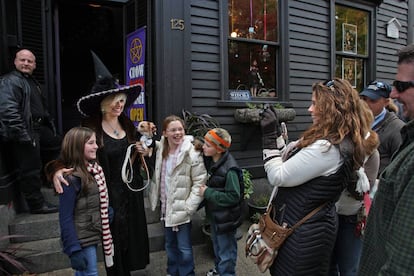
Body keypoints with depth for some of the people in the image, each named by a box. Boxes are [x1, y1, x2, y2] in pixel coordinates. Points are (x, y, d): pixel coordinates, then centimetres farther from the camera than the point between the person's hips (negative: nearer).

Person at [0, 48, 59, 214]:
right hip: (24, 133, -10)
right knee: (30, 169, -3)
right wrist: (23, 135, -27)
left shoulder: (32, 82, 20)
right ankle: (36, 204, 9)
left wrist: (50, 126, 20)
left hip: (38, 128, 10)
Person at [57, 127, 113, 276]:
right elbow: (65, 218, -20)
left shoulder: (95, 169, 1)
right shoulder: (71, 178, -20)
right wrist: (74, 250, -21)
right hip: (82, 241, -7)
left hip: (93, 234, 7)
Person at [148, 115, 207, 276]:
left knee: (184, 249, 6)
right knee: (170, 245, 23)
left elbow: (200, 182, -15)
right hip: (166, 207, 6)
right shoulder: (160, 149, 1)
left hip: (181, 209, -5)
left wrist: (189, 207, -19)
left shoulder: (191, 153, -16)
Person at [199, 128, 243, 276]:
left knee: (226, 251, 10)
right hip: (214, 214, 9)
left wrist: (208, 193, -25)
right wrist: (204, 189, -5)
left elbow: (233, 197, -26)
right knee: (217, 245, 29)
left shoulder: (229, 169, -28)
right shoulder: (210, 161, -3)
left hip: (225, 218, -9)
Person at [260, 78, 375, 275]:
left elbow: (278, 177, -23)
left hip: (304, 232, -9)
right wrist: (276, 131, 4)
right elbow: (289, 160, 10)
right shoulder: (343, 142, 4)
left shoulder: (327, 148, -28)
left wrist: (269, 136, -17)